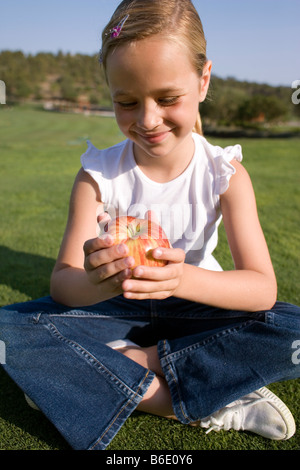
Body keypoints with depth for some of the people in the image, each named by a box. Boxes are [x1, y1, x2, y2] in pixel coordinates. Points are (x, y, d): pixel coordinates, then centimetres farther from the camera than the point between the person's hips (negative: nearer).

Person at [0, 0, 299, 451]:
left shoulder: (224, 173, -13)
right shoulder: (98, 174, -12)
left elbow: (262, 288, -20)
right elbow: (62, 283, -16)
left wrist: (186, 279, -42)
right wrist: (93, 281, -42)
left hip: (195, 309, 0)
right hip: (116, 312, 1)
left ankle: (131, 363, -16)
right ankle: (197, 406, -22)